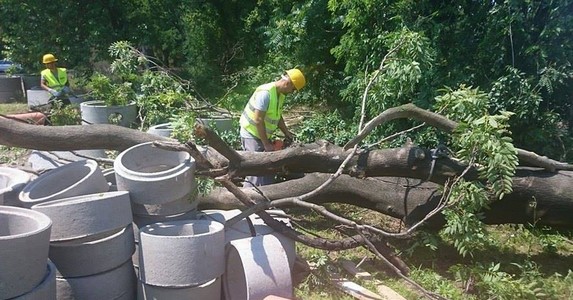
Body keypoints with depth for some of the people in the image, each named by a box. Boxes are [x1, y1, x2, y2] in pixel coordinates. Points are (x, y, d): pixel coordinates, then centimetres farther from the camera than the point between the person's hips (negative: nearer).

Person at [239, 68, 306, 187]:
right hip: (252, 135, -10)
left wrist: (287, 134, 8)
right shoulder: (265, 93, -25)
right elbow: (258, 120, -27)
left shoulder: (280, 94, 4)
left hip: (263, 136, 10)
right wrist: (266, 144, -21)